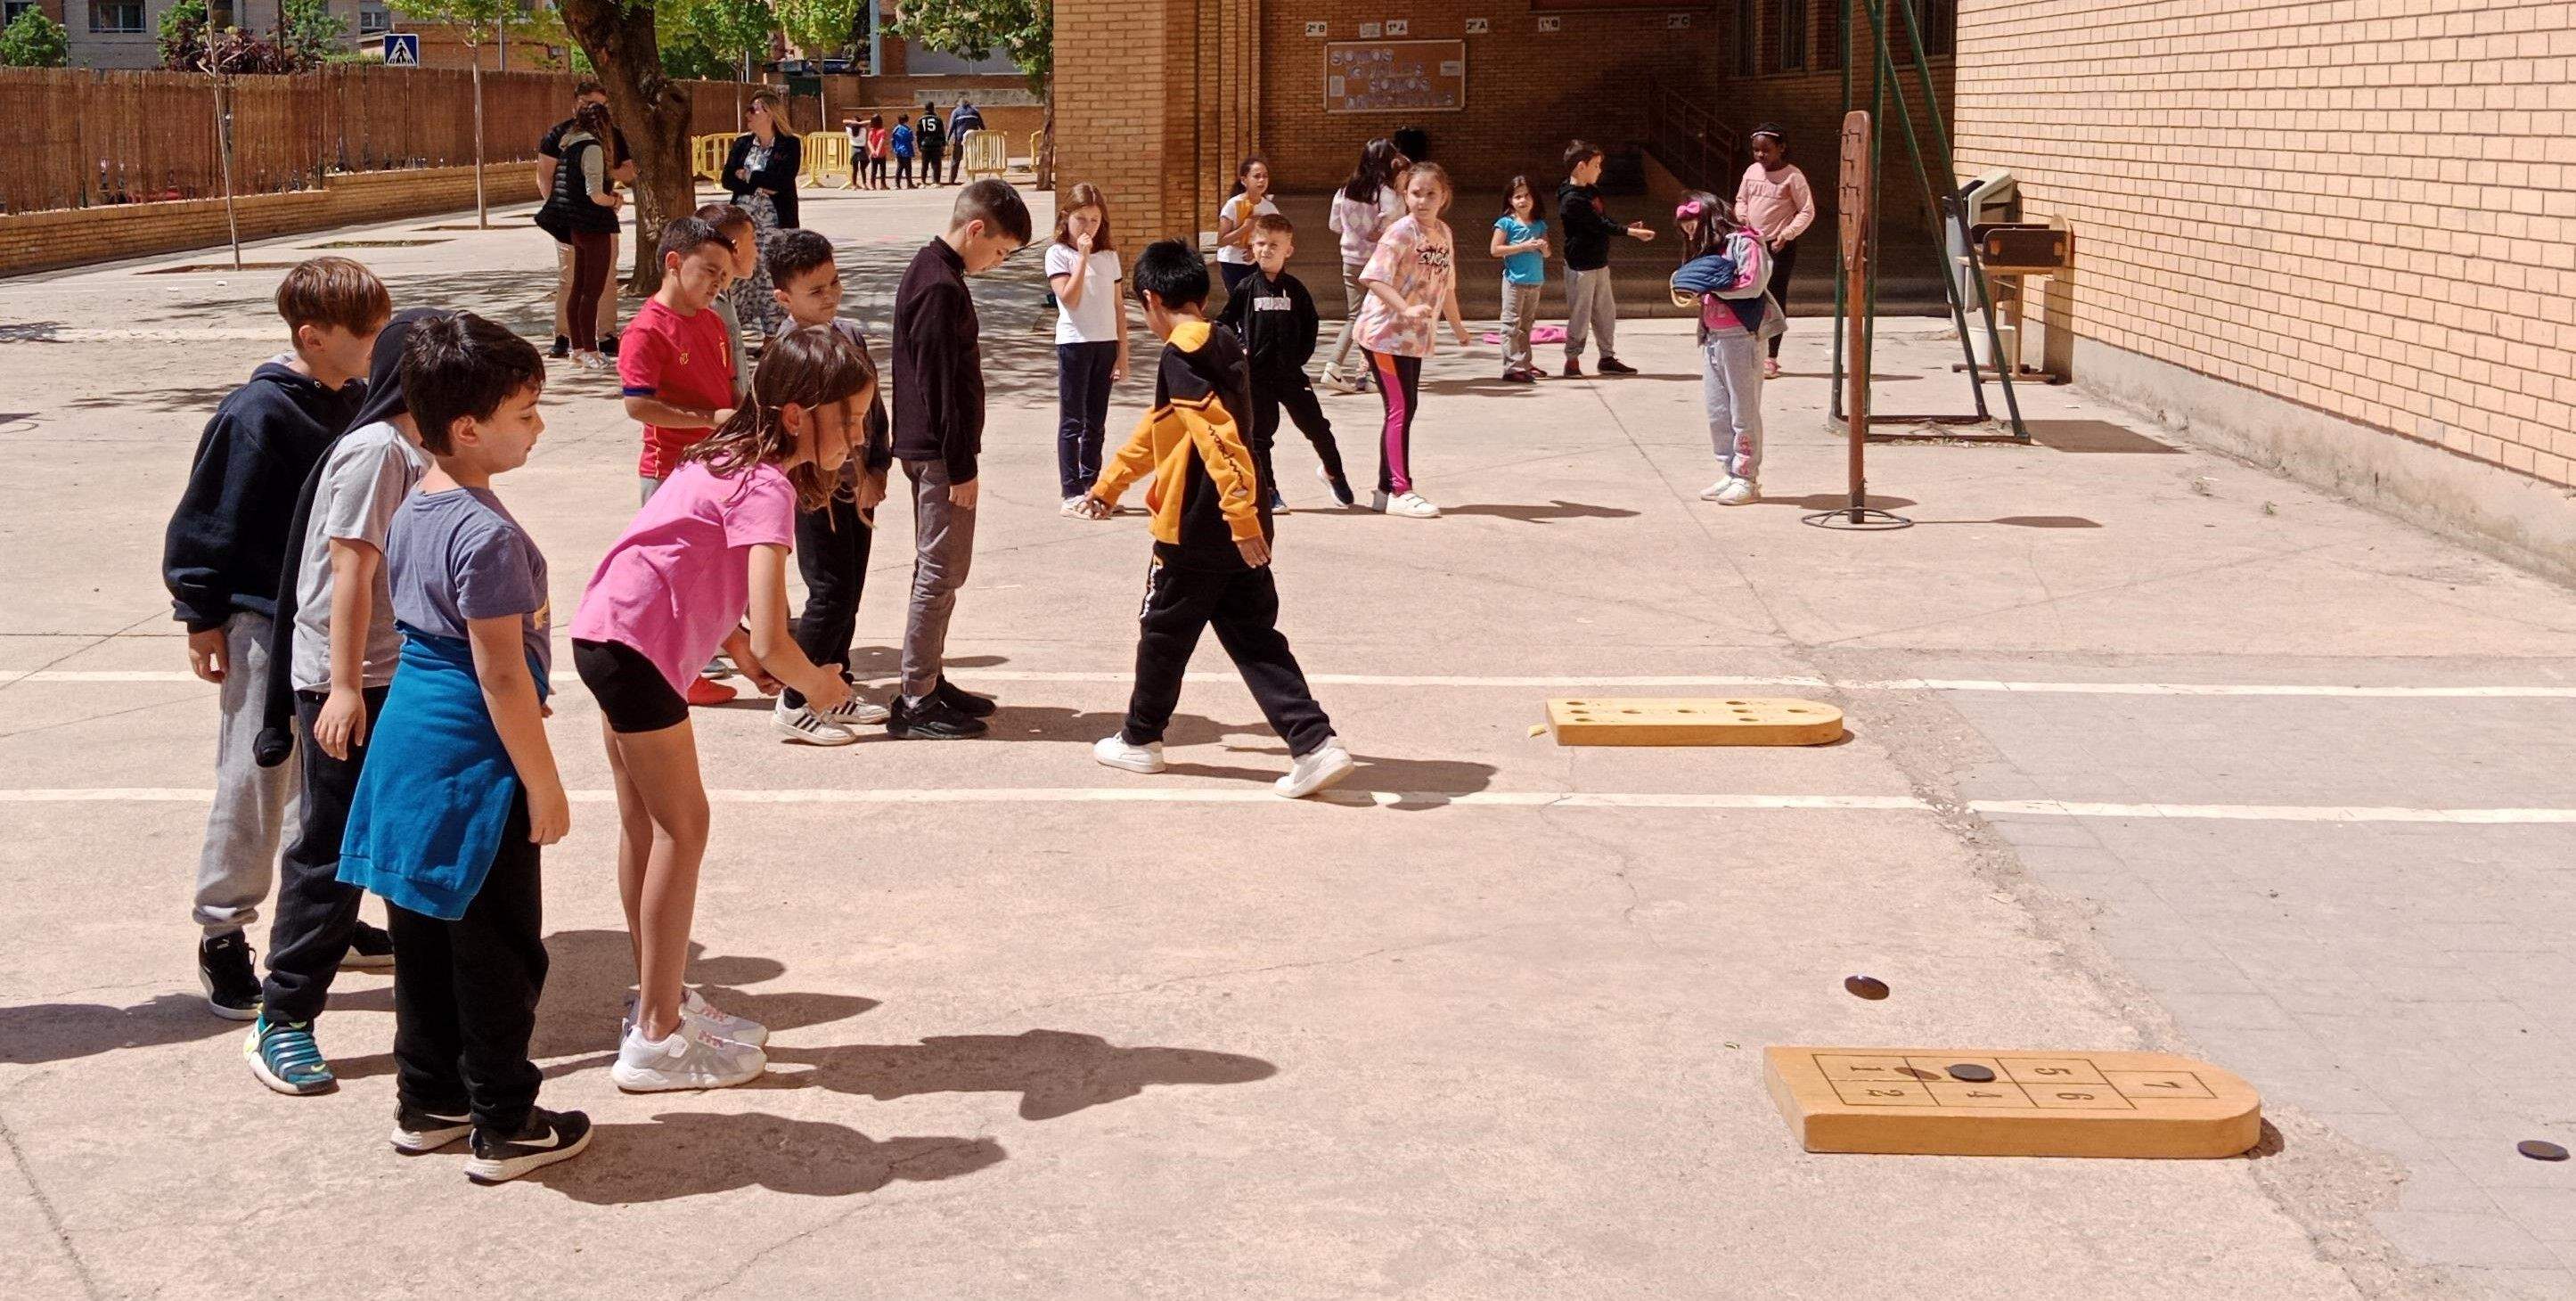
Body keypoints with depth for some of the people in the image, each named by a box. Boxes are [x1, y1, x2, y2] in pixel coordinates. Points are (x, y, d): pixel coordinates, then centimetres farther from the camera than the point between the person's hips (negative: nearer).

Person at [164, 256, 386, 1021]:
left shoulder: (357, 405, 5)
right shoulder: (258, 414, -17)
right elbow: (210, 521, -12)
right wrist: (202, 619, -9)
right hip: (266, 622, -7)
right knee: (255, 783, -1)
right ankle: (222, 935, 10)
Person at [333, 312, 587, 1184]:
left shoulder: (411, 514, 8)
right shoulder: (487, 535, -21)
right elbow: (501, 673, -21)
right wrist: (544, 785, -14)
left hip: (410, 739, 9)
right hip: (473, 760, -9)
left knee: (426, 936, 17)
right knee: (498, 950, 3)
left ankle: (427, 1103, 29)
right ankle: (505, 1128, 12)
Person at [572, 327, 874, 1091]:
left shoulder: (732, 457, 9)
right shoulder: (769, 489, -19)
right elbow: (772, 639, -28)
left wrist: (739, 647, 8)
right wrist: (815, 685, -8)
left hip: (607, 634, 10)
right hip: (637, 647, -10)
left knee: (646, 823, 17)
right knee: (682, 828, -1)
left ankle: (659, 1004, 30)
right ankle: (656, 1041, 4)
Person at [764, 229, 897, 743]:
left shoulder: (852, 334, 7)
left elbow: (874, 405, 9)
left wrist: (875, 471, 0)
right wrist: (852, 478, -16)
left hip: (860, 485, 8)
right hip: (819, 491, -8)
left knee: (849, 590, 13)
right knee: (830, 593, -8)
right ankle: (794, 704, 0)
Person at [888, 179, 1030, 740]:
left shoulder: (930, 271, 13)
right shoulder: (941, 288, -19)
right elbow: (942, 384, -21)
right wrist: (961, 468, -18)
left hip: (928, 449, 10)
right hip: (940, 452, -10)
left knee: (937, 570, 16)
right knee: (941, 573, -5)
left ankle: (929, 682, 25)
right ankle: (915, 702, -1)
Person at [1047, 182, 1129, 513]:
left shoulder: (1109, 255, 10)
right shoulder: (1058, 253, -3)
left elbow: (1118, 307, 10)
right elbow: (1070, 298, -16)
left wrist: (1123, 353, 6)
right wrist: (1083, 257, -16)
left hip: (1106, 343, 5)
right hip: (1074, 342, -5)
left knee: (1096, 423, 11)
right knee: (1072, 421, -1)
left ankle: (1090, 487, 19)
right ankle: (1071, 493, 1)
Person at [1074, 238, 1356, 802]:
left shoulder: (1181, 360, -15)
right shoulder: (1224, 347, 15)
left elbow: (1219, 440, -27)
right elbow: (1157, 430, 27)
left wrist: (1239, 514, -29)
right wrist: (1110, 484, 36)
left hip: (1196, 529, -8)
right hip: (1244, 530, 8)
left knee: (1163, 633, 11)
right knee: (1253, 637, 7)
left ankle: (1139, 740, 28)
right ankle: (1315, 744, -5)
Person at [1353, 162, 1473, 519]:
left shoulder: (1443, 233, 9)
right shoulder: (1401, 232, -15)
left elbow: (1446, 284, 23)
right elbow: (1373, 278, -25)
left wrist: (1457, 325, 31)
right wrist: (1406, 309, -36)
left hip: (1414, 337, 8)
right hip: (1384, 332, -8)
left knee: (1404, 408, 11)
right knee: (1401, 408, -9)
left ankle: (1386, 490, 19)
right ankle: (1400, 492, -4)